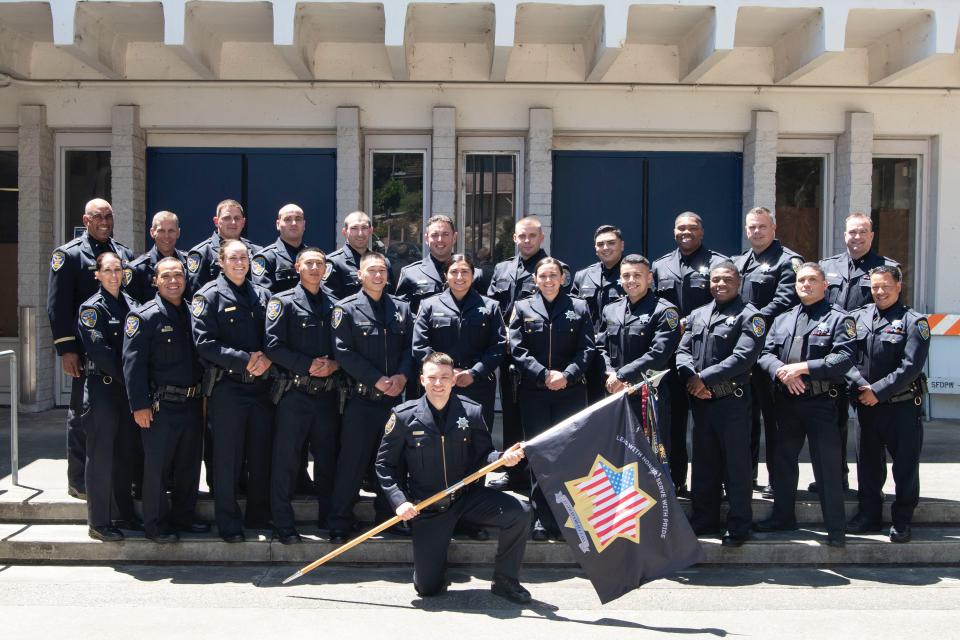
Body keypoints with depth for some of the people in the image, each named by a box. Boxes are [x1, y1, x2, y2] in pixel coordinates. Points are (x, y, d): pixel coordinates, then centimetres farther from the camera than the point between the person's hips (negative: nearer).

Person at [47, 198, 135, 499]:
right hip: (86, 351, -5)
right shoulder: (68, 254, -2)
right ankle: (79, 481, 13)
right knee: (82, 414, 4)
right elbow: (57, 305, -8)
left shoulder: (126, 254, 13)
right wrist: (66, 349, -14)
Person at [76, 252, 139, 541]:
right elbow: (99, 351, -16)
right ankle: (98, 522, 9)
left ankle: (125, 514, 24)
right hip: (102, 388, -6)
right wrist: (128, 378, -15)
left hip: (128, 389, 6)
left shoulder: (130, 303, 11)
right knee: (101, 456, 0)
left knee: (125, 454, 13)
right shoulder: (91, 308, -7)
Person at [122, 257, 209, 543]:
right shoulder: (143, 316, -7)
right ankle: (155, 524, 15)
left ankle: (183, 517, 27)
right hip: (161, 406, -6)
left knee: (190, 465, 13)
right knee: (157, 466, 2)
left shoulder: (193, 313, 10)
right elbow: (133, 363, -11)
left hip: (193, 403, 6)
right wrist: (139, 405, -16)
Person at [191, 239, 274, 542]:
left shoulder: (262, 295, 13)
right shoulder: (209, 296, -2)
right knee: (227, 457, 2)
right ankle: (229, 524, 12)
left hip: (262, 385, 5)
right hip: (227, 386, -4)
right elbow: (205, 343, -11)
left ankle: (259, 516, 23)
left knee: (262, 455, 10)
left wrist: (268, 358, -9)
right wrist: (246, 360, -16)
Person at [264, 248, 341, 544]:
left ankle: (328, 518, 23)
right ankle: (284, 525, 10)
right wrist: (308, 365, -16)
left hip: (328, 393, 4)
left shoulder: (334, 305, 13)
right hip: (295, 392, -4)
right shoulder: (283, 301, -1)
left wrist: (333, 365, -10)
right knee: (286, 459, 1)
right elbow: (273, 346, -10)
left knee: (327, 458, 11)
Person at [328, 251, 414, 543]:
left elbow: (411, 347, 9)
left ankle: (388, 516, 24)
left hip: (395, 397, 4)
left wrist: (402, 376, -10)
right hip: (361, 397, -4)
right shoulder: (347, 309, -3)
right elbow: (344, 353, -9)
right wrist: (377, 380, -15)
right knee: (352, 461, 0)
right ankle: (339, 522, 10)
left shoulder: (402, 308, 10)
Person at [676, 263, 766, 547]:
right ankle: (704, 520, 25)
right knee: (703, 462, 14)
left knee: (735, 464, 1)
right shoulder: (697, 315, 15)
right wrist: (691, 378, -11)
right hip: (700, 401, 6)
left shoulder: (749, 316, -5)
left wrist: (704, 378, -18)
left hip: (732, 401, -6)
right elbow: (683, 351, 9)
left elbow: (743, 357, -17)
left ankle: (738, 526, 11)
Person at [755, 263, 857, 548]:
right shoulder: (782, 320, 16)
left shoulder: (839, 319, 0)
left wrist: (802, 368, -18)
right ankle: (783, 516, 29)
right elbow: (765, 354, 7)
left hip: (821, 402, -5)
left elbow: (844, 358, -13)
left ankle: (836, 527, 5)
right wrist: (782, 372, -14)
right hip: (786, 402, 5)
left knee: (827, 464, -4)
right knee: (784, 460, 14)